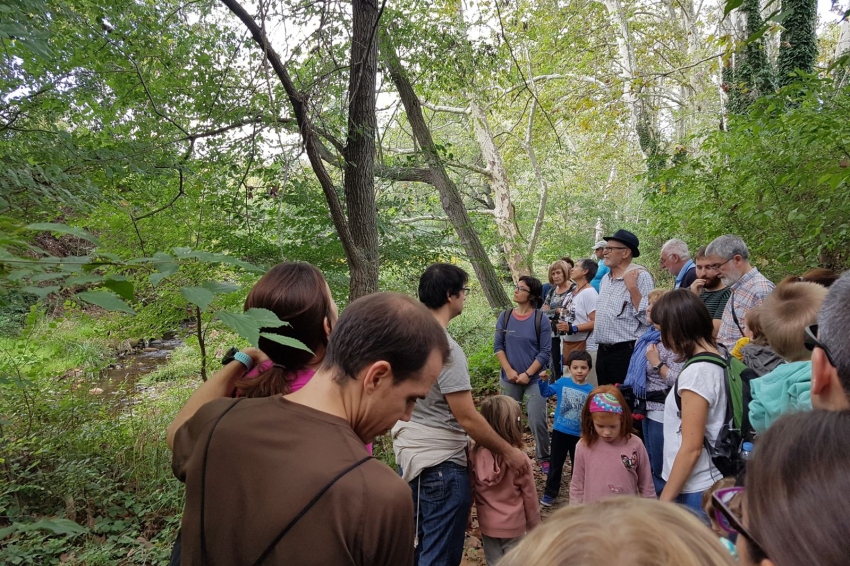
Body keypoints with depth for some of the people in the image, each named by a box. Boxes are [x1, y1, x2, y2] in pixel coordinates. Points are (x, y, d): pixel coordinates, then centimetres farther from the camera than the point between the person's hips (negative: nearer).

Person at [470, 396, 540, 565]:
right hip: (513, 526, -2)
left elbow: (469, 490, -4)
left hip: (487, 525, 2)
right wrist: (534, 525, 7)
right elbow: (530, 497, -9)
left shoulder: (475, 455, -16)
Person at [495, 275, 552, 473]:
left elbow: (545, 352, -8)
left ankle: (544, 459, 15)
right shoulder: (505, 317, 0)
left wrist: (527, 374, -14)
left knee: (537, 421, -4)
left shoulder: (540, 319, -8)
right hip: (509, 379, 3)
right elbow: (498, 346, 1)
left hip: (534, 379, -3)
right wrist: (509, 371, -9)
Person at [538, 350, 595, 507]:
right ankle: (550, 492, 26)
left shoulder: (590, 390, -10)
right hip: (560, 431, 1)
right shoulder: (562, 383, -8)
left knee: (578, 465, 16)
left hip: (580, 434, -1)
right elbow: (546, 392, 1)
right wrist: (543, 381, -16)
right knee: (555, 463, 12)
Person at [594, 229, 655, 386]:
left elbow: (648, 317, -20)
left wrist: (632, 288, -23)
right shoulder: (605, 278, 13)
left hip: (627, 352, -8)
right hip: (602, 351, 8)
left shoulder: (640, 276, -12)